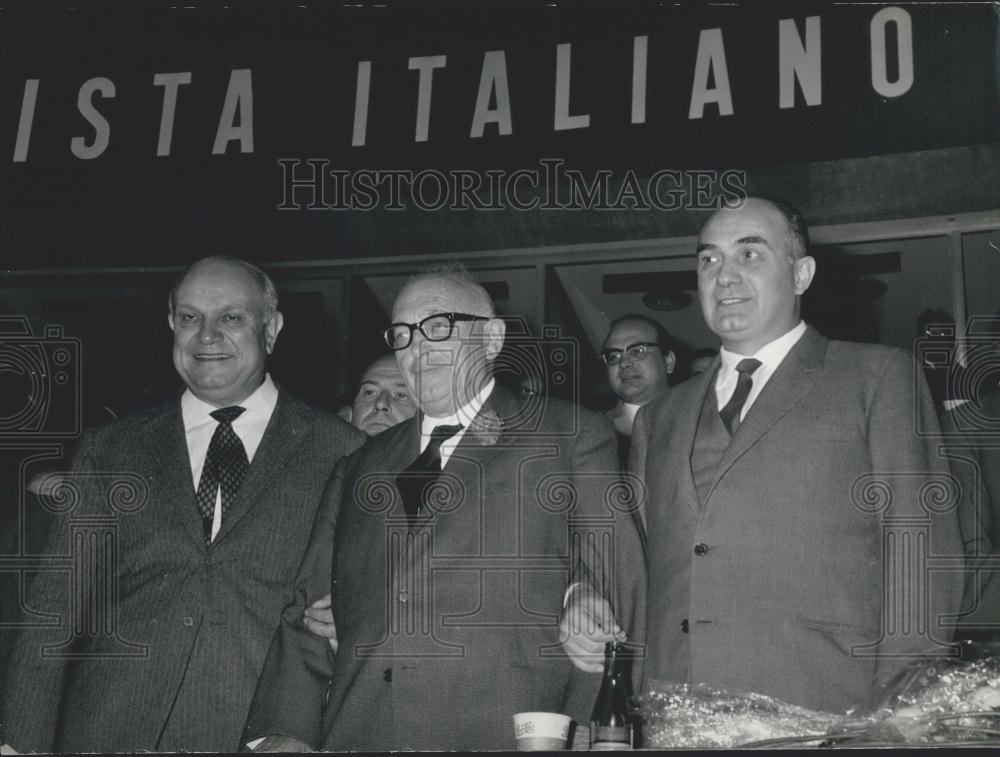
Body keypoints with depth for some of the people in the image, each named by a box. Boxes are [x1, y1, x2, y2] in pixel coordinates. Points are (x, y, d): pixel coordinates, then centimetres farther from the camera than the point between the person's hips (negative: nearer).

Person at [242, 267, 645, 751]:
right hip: (354, 738, 4)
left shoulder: (572, 436, 7)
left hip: (501, 739, -3)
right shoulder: (359, 467, 20)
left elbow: (613, 590, 0)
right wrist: (283, 732, 0)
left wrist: (581, 734, -11)